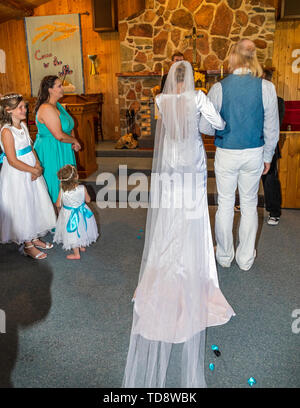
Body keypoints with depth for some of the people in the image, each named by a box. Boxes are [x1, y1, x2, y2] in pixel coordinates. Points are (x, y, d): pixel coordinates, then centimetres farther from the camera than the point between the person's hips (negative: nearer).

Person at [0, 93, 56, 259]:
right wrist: (34, 170, -16)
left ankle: (34, 238, 34)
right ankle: (27, 245, 19)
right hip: (16, 175, -8)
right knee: (22, 208, 4)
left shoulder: (23, 125, 5)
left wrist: (38, 165, -6)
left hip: (32, 172, 8)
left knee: (36, 205, 16)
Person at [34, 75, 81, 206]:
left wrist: (73, 141, -1)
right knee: (56, 180, 1)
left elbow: (69, 125, 17)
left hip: (62, 151, 10)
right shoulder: (47, 109, -21)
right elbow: (59, 135, -26)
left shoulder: (57, 105, 10)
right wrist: (75, 140, -9)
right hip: (50, 151, -10)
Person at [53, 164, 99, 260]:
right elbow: (88, 200, -4)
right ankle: (82, 247, 46)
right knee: (82, 231, 26)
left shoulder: (62, 191, -21)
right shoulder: (82, 188, -20)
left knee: (73, 235, 14)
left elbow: (58, 205, -8)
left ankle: (76, 254, 25)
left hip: (69, 215, -2)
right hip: (82, 213, 2)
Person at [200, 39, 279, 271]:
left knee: (225, 204, 12)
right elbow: (272, 129, -3)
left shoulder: (219, 88, -10)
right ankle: (246, 258, 27)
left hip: (226, 154, -1)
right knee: (249, 205, 14)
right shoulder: (266, 87, -7)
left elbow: (205, 127, -8)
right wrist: (267, 157, 10)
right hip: (254, 154, 1)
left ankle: (224, 256, 28)